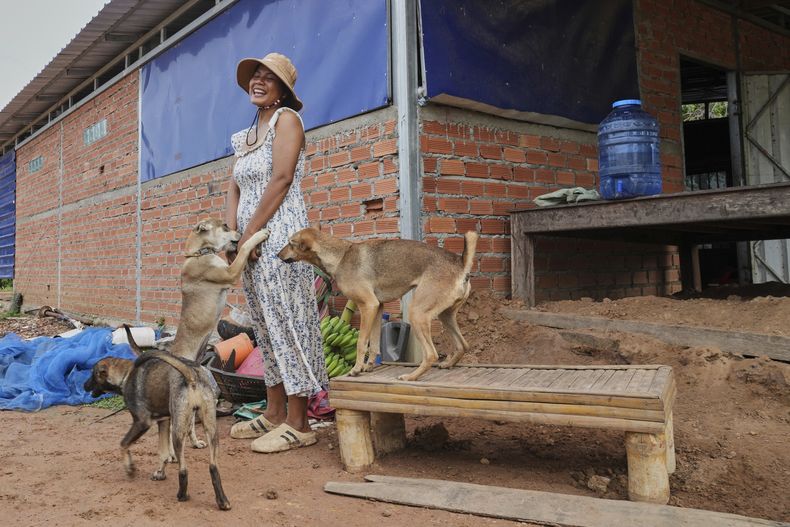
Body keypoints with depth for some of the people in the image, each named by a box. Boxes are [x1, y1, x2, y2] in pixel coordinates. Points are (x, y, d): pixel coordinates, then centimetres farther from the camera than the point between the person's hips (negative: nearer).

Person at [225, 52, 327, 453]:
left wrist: (251, 231, -14)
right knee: (265, 326, 10)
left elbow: (281, 178, -14)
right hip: (251, 239, 9)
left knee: (287, 321, -8)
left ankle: (298, 425, -3)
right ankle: (274, 414, 19)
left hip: (278, 235, -9)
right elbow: (235, 190, 14)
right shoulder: (246, 135, 22)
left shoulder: (286, 118, -2)